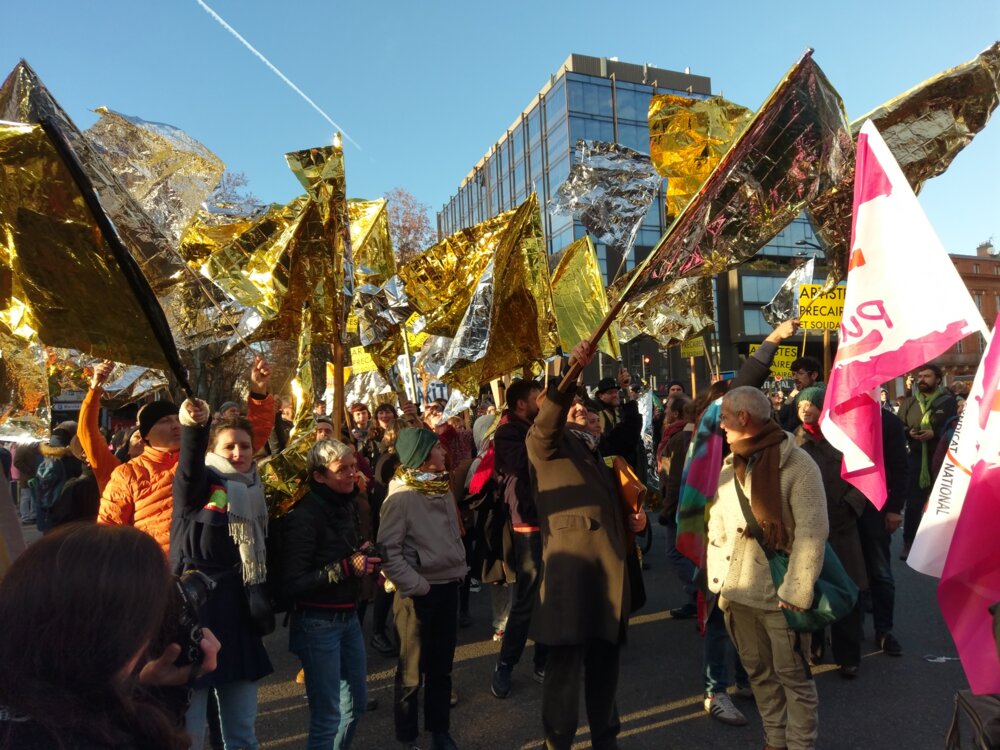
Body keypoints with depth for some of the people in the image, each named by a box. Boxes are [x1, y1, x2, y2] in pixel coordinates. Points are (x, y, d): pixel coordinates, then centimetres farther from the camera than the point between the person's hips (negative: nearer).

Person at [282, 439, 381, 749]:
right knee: (327, 715, 4)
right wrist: (346, 568, -23)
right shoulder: (304, 516, -19)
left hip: (349, 617, 8)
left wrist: (366, 557, -1)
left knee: (356, 702, 21)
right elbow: (292, 583, -22)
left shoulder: (347, 505, 4)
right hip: (318, 623, -8)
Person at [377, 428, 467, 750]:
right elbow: (388, 550, -16)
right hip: (419, 592, -6)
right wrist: (414, 586, -19)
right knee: (412, 671, 9)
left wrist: (460, 565, 8)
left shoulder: (444, 488, 7)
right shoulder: (401, 496, -16)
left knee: (442, 666, 18)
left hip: (448, 586, 6)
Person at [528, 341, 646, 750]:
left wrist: (631, 520, 11)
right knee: (566, 659, -1)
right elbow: (547, 419, -29)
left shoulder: (594, 445, 21)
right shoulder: (544, 441, -3)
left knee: (606, 655, 18)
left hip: (609, 561, 7)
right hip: (570, 561, -7)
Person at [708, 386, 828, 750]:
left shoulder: (797, 464, -13)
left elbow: (812, 533, -16)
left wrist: (795, 592, -19)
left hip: (779, 593, -6)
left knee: (792, 675, 9)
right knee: (759, 673, 18)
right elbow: (716, 527, 11)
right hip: (738, 592, 6)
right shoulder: (729, 467, 8)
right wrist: (718, 580, 6)